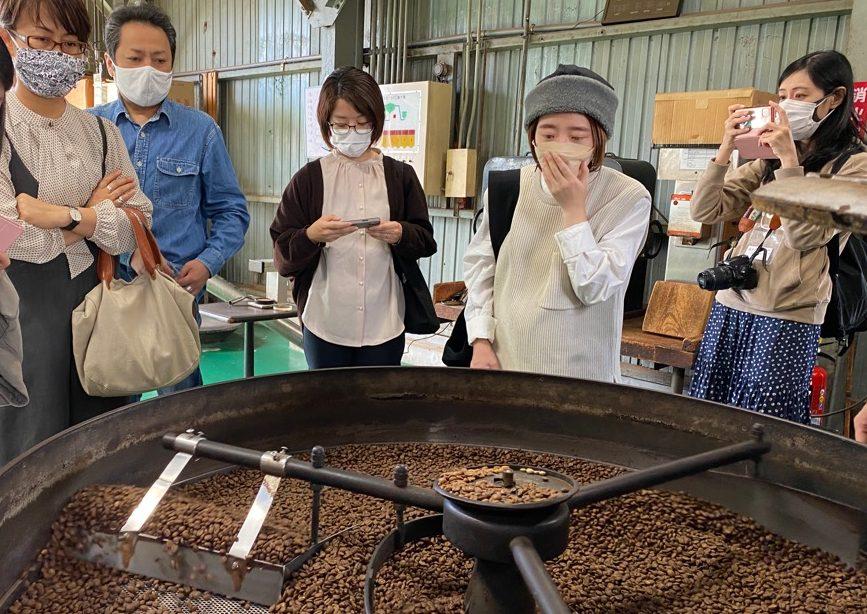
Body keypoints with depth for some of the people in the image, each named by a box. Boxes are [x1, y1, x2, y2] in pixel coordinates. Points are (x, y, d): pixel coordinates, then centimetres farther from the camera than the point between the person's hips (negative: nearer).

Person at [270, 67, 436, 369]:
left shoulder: (400, 175, 6)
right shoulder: (309, 178, 2)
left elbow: (427, 241, 8)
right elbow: (283, 258, 0)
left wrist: (400, 235, -12)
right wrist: (311, 236, -20)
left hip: (385, 323, 1)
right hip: (325, 324, -1)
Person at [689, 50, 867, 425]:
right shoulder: (769, 160, 14)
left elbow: (806, 235, -16)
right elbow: (705, 211, 6)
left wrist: (790, 161, -15)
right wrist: (726, 149, -4)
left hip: (786, 321, -5)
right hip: (730, 308, 6)